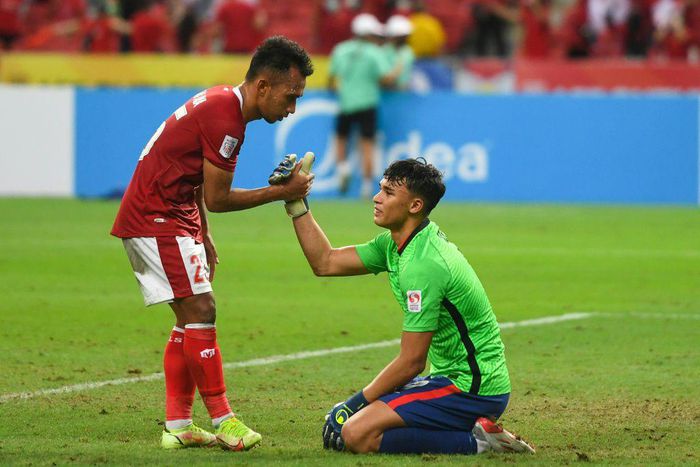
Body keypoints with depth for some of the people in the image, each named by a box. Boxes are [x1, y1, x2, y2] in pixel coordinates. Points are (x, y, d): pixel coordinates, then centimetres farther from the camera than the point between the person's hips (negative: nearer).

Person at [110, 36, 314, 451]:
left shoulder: (223, 104, 10)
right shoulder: (224, 117, -22)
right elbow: (217, 198, -18)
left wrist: (202, 235, 18)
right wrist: (281, 192, -11)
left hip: (170, 218, 11)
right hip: (157, 219, -11)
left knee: (191, 319, 10)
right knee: (200, 312, -12)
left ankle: (178, 426, 12)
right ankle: (223, 422, -9)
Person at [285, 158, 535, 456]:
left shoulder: (423, 264, -22)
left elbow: (412, 361, -20)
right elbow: (325, 263, 15)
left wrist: (354, 404, -11)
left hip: (472, 388, -10)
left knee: (357, 434, -20)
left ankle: (475, 441, -13)